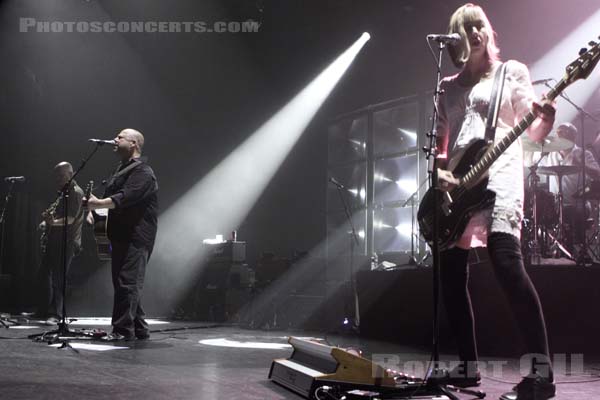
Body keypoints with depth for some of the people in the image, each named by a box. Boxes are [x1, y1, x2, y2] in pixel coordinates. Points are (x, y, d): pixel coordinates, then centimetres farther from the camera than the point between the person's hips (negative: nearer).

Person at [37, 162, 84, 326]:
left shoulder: (75, 193, -11)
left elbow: (70, 219, -23)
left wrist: (53, 222, -37)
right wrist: (46, 222, 18)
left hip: (66, 242, -10)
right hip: (53, 240, 10)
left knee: (58, 278, -12)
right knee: (45, 275, 14)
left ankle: (55, 315, -11)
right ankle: (43, 311, 24)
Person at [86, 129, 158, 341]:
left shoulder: (142, 171, -10)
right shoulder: (122, 169, 22)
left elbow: (125, 197, -24)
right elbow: (110, 197, 23)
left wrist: (99, 204, -32)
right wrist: (94, 210, 4)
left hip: (136, 237, -10)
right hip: (121, 236, 10)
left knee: (127, 283, -12)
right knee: (123, 283, 11)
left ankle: (123, 329, -12)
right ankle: (139, 328, 17)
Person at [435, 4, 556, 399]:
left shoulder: (513, 72, 9)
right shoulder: (449, 86, 19)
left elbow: (532, 132, 2)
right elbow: (437, 141, 19)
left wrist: (546, 119, -21)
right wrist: (439, 172, -1)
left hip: (498, 178, -5)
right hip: (455, 185, 6)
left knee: (507, 263, -23)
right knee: (452, 275, 2)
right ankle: (469, 366, 14)